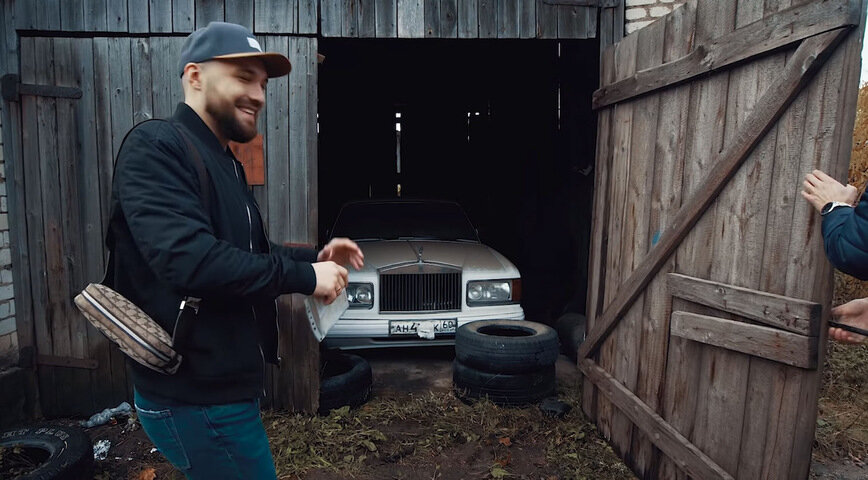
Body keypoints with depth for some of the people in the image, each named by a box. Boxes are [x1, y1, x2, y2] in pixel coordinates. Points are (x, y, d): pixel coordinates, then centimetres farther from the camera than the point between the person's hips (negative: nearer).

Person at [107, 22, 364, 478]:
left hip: (224, 383, 10)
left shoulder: (224, 163, 14)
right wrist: (305, 276, -23)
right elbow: (190, 259, -31)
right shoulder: (156, 146, -17)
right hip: (195, 394, -10)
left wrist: (316, 256, 5)